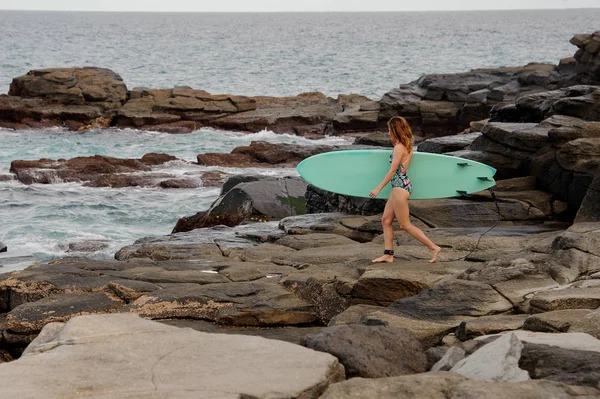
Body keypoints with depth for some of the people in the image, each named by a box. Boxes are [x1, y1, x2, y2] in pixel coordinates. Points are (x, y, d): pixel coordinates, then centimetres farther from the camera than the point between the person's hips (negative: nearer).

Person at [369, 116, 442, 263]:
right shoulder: (407, 146, 11)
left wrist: (378, 188, -13)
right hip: (400, 186, 10)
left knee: (405, 225, -4)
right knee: (386, 220, 11)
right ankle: (388, 254, 11)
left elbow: (392, 171, -17)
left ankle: (433, 247, -2)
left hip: (400, 187, -10)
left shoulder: (399, 147, -16)